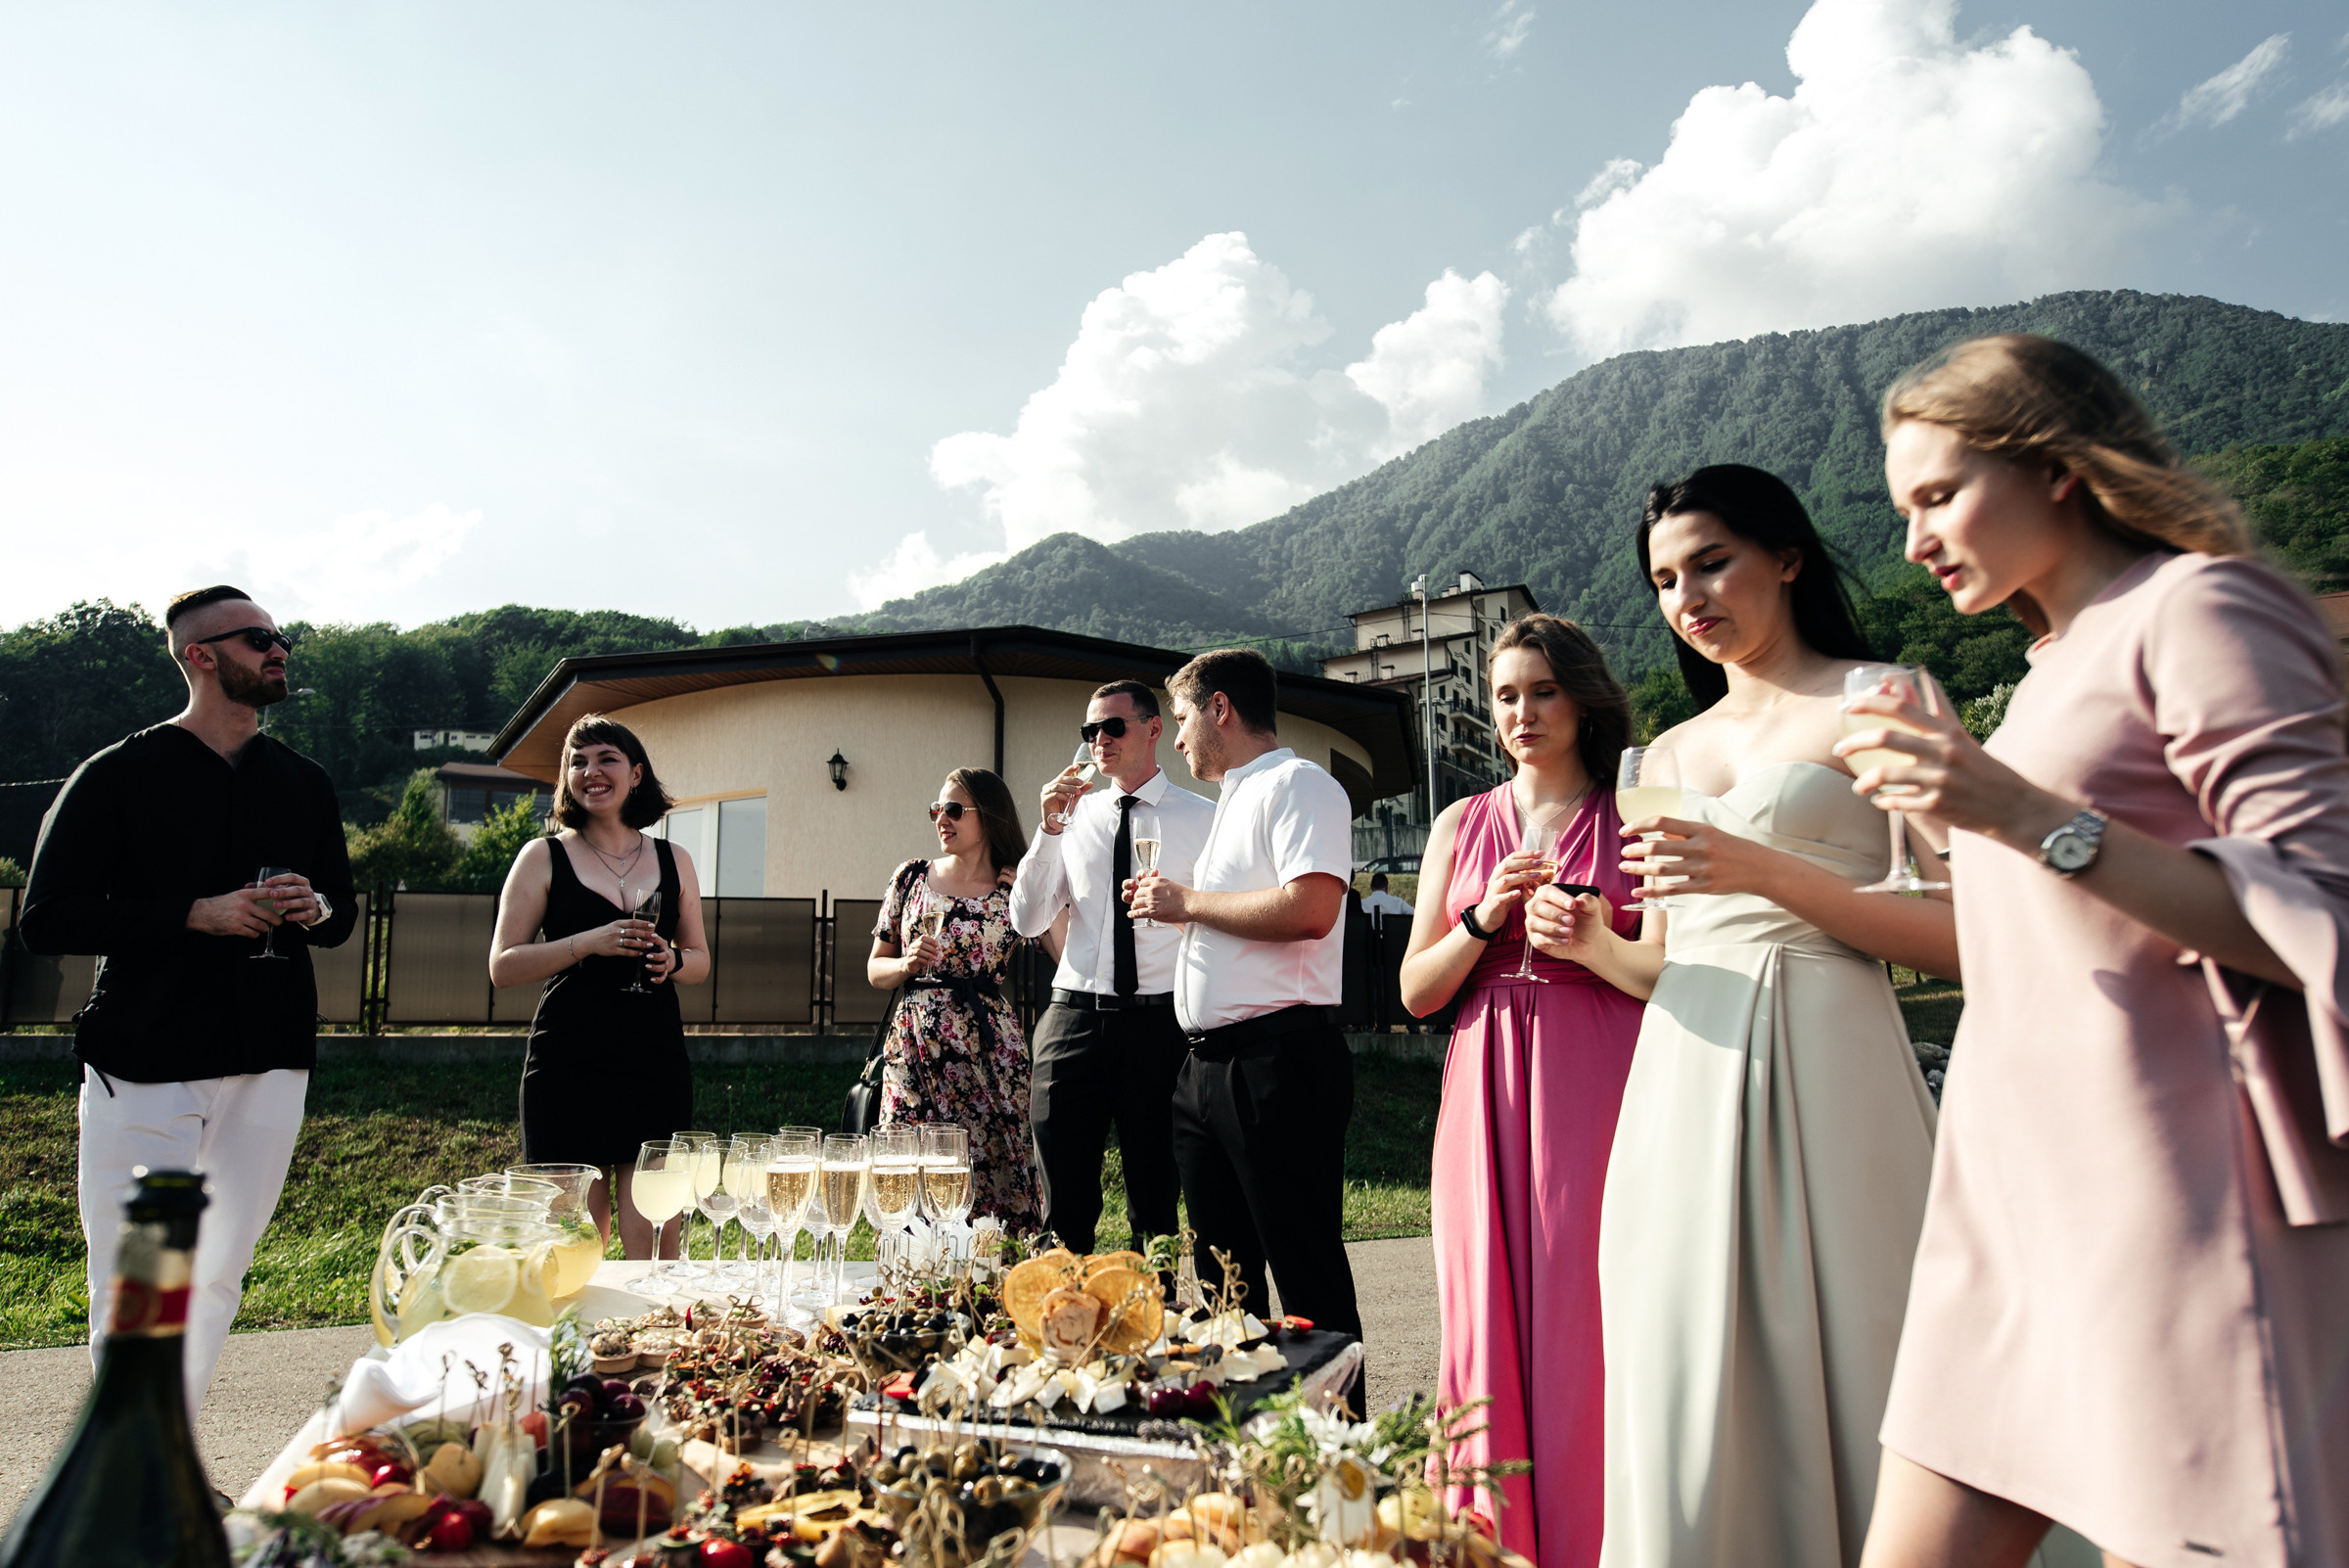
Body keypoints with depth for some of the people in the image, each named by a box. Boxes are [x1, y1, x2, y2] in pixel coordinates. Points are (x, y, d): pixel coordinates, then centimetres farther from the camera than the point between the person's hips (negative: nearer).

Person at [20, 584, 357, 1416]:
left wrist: (316, 908, -1)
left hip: (272, 1063, 4)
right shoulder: (120, 775, 0)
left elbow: (344, 908, 22)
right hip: (145, 1065, -4)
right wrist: (196, 914, -15)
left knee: (219, 1276, 9)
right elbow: (45, 920, -4)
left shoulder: (304, 782, 14)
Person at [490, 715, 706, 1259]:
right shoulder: (544, 857, 5)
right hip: (569, 1066, -2)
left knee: (653, 1246, -1)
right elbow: (502, 967, 1)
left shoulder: (674, 861, 13)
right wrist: (589, 942, -13)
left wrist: (672, 960, -2)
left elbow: (700, 960, 20)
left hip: (656, 1062, 2)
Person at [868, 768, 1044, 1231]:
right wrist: (907, 965, -5)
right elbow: (875, 969, 16)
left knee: (991, 1170, -2)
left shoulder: (1018, 888, 3)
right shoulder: (911, 878, 10)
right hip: (913, 1048, 2)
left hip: (987, 1050, -2)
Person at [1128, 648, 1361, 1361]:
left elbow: (1310, 908, -24)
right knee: (1222, 1279, 16)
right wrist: (1171, 905, 14)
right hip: (1208, 1063, 10)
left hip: (1277, 1059, -10)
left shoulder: (1298, 785, -7)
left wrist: (1189, 901, -13)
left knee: (1308, 1278, -4)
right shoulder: (1232, 801, 23)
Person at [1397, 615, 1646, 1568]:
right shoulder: (1462, 827, 13)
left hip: (1597, 1087, -2)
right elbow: (1416, 990, 10)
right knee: (1488, 1319, 4)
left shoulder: (1633, 819, 5)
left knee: (1586, 1315, -3)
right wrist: (1485, 921, -6)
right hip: (1485, 1090, 3)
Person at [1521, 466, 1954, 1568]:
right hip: (1683, 1086, 5)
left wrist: (1767, 871, -17)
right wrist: (1593, 945, 1)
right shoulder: (1668, 755, 19)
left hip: (1820, 1071, -5)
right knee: (1688, 1398, 7)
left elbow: (1960, 937, -6)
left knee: (1832, 1374, 1)